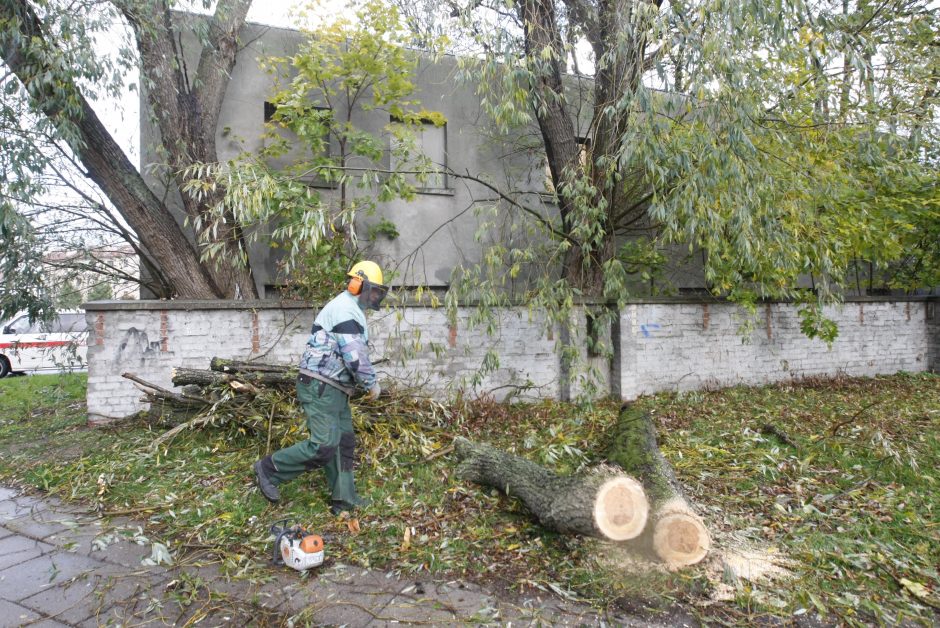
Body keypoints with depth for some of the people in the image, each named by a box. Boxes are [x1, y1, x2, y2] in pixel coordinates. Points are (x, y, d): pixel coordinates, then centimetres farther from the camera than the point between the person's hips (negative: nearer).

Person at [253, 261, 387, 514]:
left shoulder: (351, 310, 19)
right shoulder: (345, 308, -15)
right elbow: (355, 355, -21)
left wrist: (362, 383, 14)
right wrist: (372, 383, -9)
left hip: (334, 389, 11)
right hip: (320, 388, -11)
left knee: (344, 443, 11)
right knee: (324, 445, -11)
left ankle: (344, 500, 17)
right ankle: (269, 469, 6)